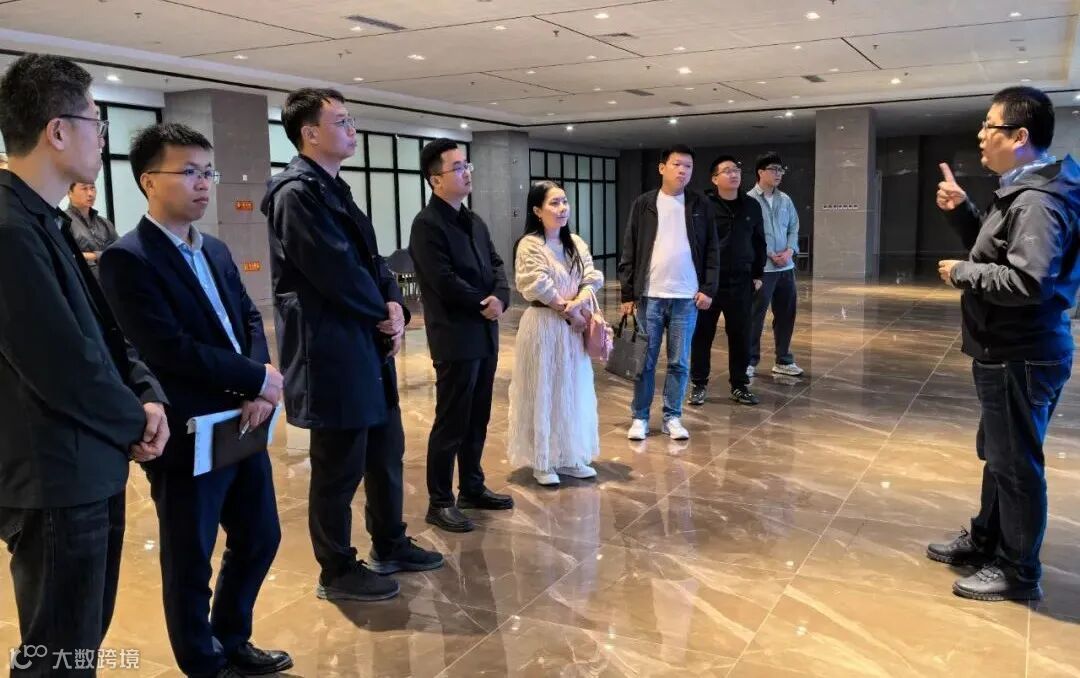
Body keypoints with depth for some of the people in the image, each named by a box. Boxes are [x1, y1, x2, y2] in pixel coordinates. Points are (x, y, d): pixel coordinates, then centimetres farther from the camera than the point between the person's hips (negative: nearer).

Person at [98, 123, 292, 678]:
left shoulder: (216, 250, 11)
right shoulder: (127, 259, -14)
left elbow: (249, 318, 9)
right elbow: (169, 348, -23)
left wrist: (259, 389, -10)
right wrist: (257, 379, -15)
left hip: (242, 425, 8)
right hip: (188, 438, -8)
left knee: (259, 539, 19)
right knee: (190, 564, 11)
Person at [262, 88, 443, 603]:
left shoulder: (332, 189, 16)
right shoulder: (297, 193, -15)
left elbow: (370, 259, 13)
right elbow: (338, 271, -20)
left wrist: (394, 306, -5)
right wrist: (385, 314, -6)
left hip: (366, 345, 10)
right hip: (332, 352, -10)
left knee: (386, 451, 18)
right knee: (340, 466, 2)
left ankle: (390, 546, 35)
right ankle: (337, 572, 19)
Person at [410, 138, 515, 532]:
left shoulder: (475, 222, 15)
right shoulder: (427, 224, -11)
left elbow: (496, 265, 10)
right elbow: (445, 282, -19)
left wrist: (500, 298, -10)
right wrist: (483, 304, -9)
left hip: (485, 334, 8)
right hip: (455, 337, -8)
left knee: (478, 419, 15)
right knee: (451, 422, -1)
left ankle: (472, 488, 28)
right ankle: (439, 502, 9)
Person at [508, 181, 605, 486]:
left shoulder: (576, 243, 8)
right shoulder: (529, 246, -12)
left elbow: (593, 278, 0)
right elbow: (539, 288, -19)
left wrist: (579, 302, -19)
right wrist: (569, 311, -12)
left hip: (572, 326, 7)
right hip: (543, 326, -6)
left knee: (574, 391, 12)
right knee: (543, 393, 2)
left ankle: (570, 457, 24)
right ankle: (542, 462, 13)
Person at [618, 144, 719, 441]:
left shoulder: (701, 205, 4)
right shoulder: (643, 204, 2)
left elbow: (712, 251, 6)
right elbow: (629, 252, 2)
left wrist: (708, 289, -3)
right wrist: (627, 294, -1)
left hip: (687, 297, 1)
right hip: (649, 296, -1)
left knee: (679, 362, 7)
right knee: (645, 361, 5)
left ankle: (672, 417, 18)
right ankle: (640, 417, 15)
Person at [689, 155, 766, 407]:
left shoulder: (751, 206, 7)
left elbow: (759, 243, 15)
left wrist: (757, 274, 12)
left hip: (740, 282, 4)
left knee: (741, 336, 8)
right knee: (702, 335, 5)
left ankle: (740, 385, 21)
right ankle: (699, 384, 18)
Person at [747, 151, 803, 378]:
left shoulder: (785, 200, 10)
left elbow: (794, 227, 13)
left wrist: (789, 250, -5)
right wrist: (771, 255, -13)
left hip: (786, 267, 7)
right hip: (761, 267, -6)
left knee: (786, 315, 12)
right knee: (756, 316, -2)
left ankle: (783, 360, 24)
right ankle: (750, 361, 8)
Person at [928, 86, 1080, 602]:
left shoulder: (1037, 200, -21)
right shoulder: (1020, 192, 12)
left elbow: (1028, 280, -32)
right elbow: (995, 255, 23)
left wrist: (961, 273, -18)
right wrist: (960, 210, 11)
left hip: (1021, 359, -11)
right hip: (1005, 353, 11)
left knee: (1015, 463, 1)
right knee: (997, 455, 22)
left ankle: (1018, 572, 15)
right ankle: (986, 541, 38)